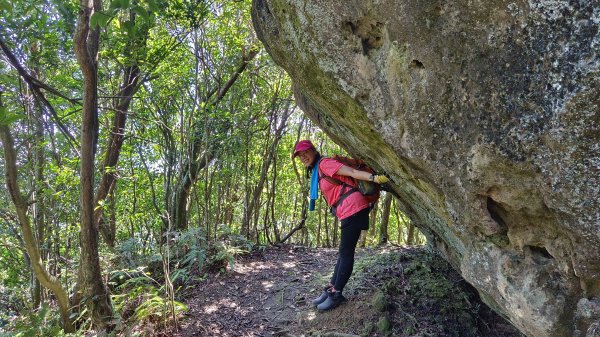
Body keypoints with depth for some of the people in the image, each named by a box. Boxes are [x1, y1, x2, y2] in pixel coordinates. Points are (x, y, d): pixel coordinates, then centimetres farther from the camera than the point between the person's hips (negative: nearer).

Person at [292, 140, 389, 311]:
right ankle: (331, 288, 22)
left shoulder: (324, 163, -6)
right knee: (344, 253, 14)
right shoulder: (317, 172, 22)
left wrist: (374, 178, -26)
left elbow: (351, 172, -15)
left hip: (352, 208, -10)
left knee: (346, 253, -2)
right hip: (347, 212, 10)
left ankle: (336, 294, 5)